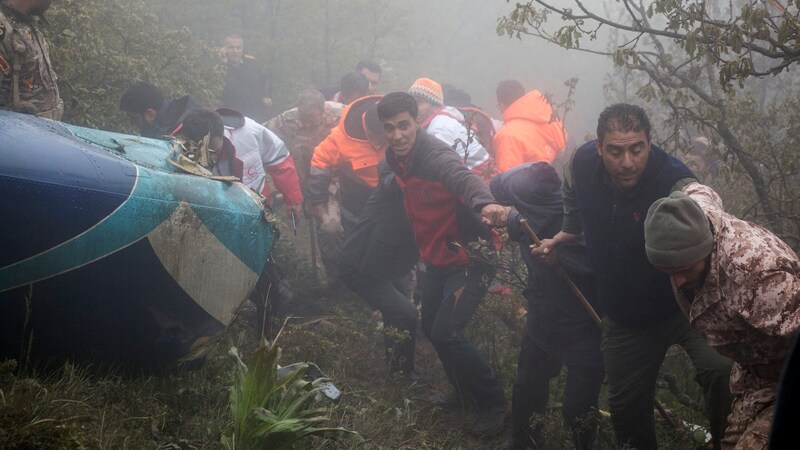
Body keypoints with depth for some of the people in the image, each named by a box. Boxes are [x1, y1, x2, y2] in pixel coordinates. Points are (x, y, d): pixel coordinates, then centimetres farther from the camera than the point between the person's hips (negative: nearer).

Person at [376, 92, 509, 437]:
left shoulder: (435, 155, -27)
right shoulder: (395, 158, -1)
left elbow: (463, 177, -49)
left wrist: (485, 203, -69)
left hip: (469, 257, -9)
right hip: (437, 258, 9)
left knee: (445, 332, -16)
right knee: (431, 327, 18)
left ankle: (493, 404, 3)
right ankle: (464, 388, 41)